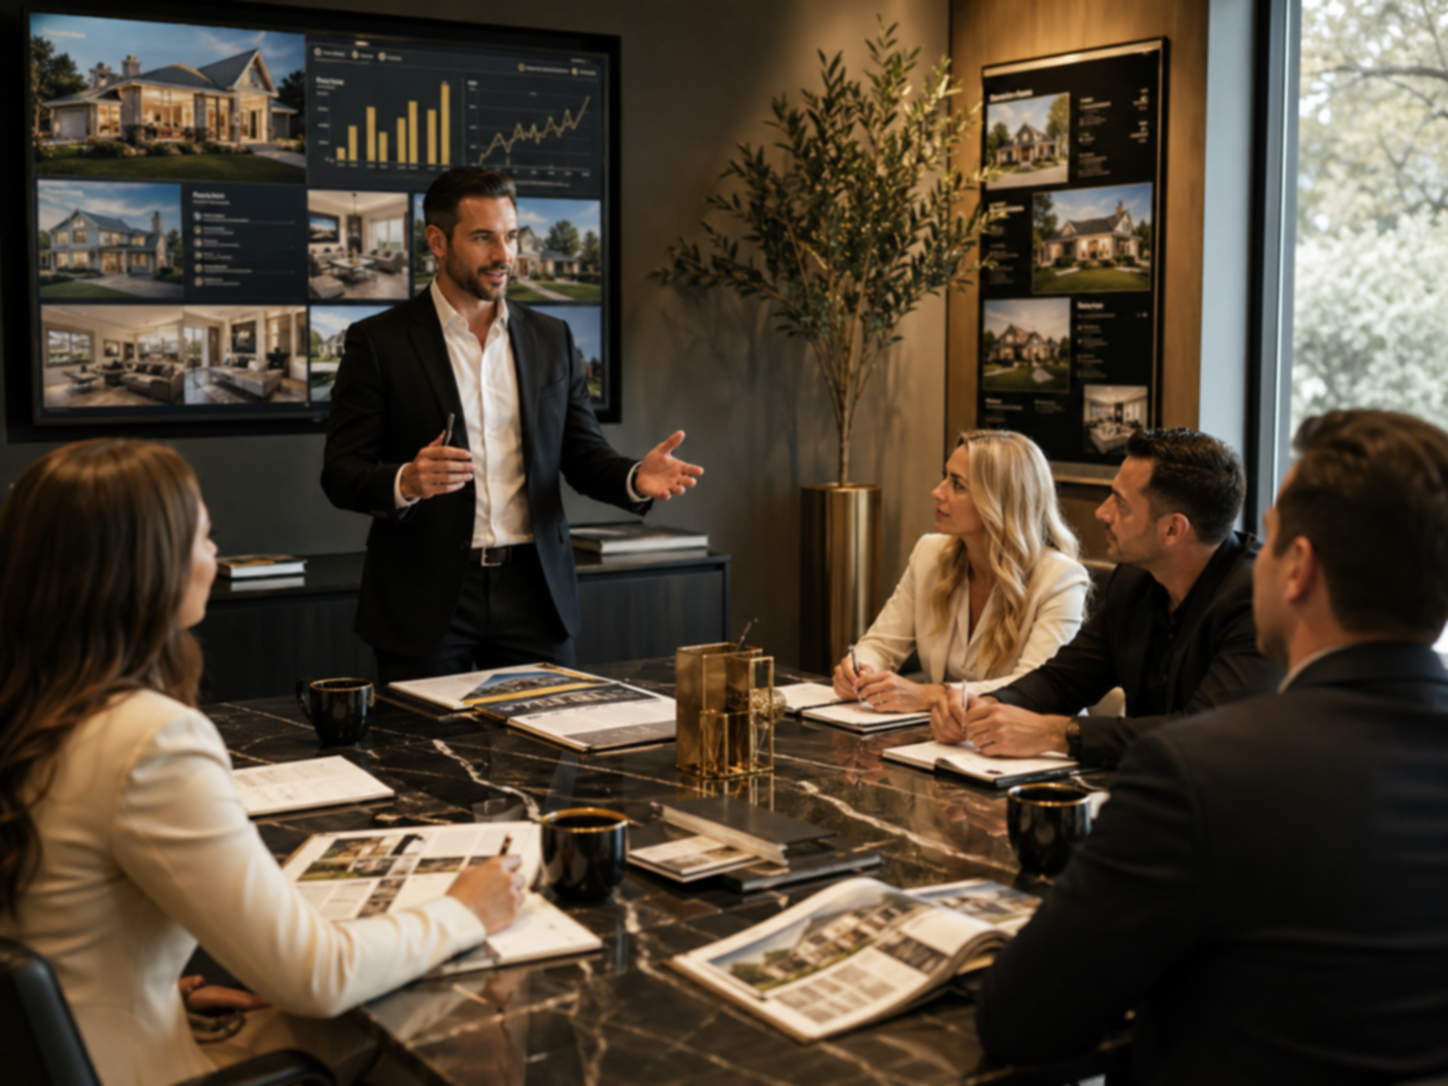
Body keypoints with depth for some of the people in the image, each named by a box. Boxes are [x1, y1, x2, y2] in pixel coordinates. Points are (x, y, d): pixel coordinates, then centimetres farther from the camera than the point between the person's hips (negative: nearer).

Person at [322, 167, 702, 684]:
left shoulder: (552, 339, 10)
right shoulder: (378, 341, -1)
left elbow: (584, 456, 11)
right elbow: (340, 474, -5)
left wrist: (635, 478, -11)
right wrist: (406, 482, -26)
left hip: (533, 595, 3)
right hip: (426, 601, -3)